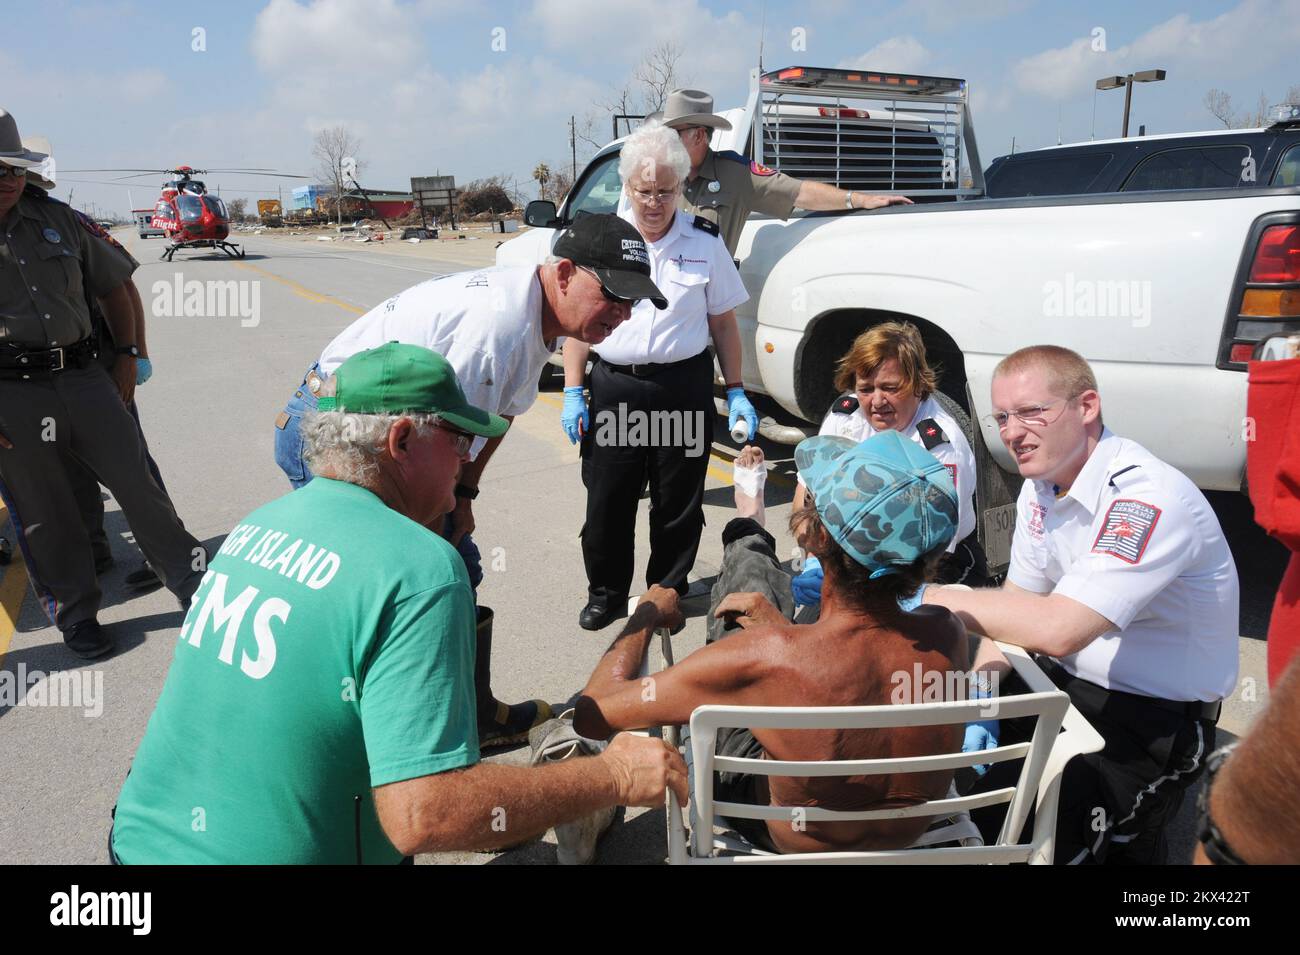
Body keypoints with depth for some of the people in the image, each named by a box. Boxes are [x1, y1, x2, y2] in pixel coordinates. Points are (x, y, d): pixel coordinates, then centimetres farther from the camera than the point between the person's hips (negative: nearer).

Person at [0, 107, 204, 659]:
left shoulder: (57, 220, 11)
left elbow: (114, 284, 22)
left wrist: (126, 357, 14)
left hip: (84, 378, 3)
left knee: (138, 484, 4)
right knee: (46, 514, 6)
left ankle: (194, 585, 14)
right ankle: (76, 613, 22)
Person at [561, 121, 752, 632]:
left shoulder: (705, 242, 4)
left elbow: (723, 322, 8)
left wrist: (736, 392, 3)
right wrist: (572, 393, -1)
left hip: (685, 387, 0)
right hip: (614, 387, 0)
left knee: (678, 504, 8)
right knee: (607, 502, 6)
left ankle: (669, 593, 27)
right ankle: (606, 594, 26)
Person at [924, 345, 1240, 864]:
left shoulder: (1148, 498, -27)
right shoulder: (1042, 485, 0)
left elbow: (1059, 629, -35)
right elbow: (1020, 600, 5)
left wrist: (928, 597, -28)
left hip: (1153, 718, -7)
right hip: (1068, 682, 8)